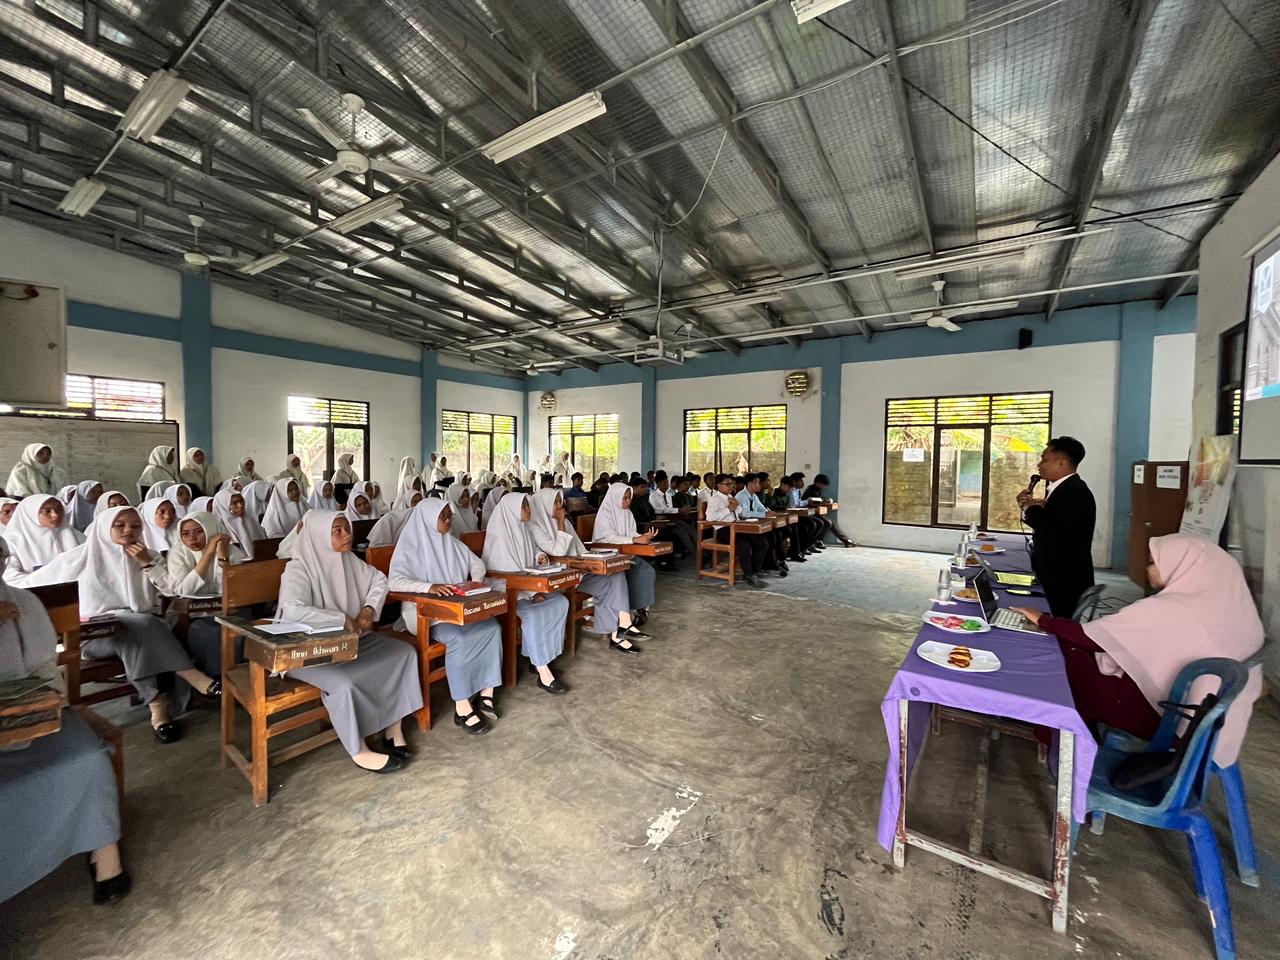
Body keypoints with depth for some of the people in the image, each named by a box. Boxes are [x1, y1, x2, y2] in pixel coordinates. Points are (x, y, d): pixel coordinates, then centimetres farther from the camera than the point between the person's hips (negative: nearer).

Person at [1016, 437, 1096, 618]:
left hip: (1067, 583, -9)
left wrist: (1031, 508, -15)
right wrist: (1030, 508, 0)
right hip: (1056, 579, 9)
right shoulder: (1062, 488, 12)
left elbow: (1059, 535, -27)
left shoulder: (1075, 492, -18)